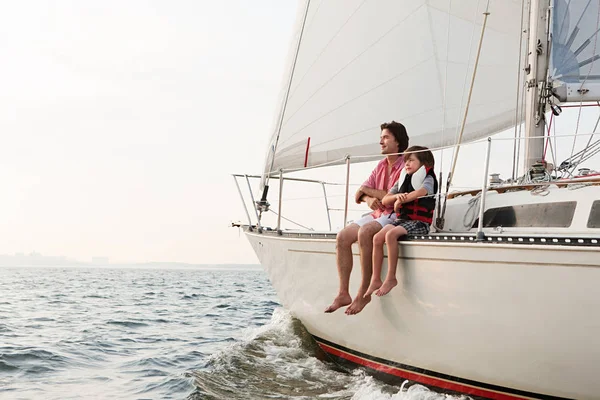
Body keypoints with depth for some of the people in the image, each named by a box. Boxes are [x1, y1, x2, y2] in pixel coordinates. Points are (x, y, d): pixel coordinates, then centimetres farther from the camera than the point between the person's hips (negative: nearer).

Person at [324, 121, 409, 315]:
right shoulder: (381, 166, 17)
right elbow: (359, 195, 14)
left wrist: (367, 190, -6)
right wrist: (369, 199, -11)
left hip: (397, 216, -8)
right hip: (378, 213, 8)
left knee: (364, 232, -34)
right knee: (342, 237, -12)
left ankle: (364, 293, -27)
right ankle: (343, 294, -13)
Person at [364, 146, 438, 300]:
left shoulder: (428, 179, 1)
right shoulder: (403, 180, 20)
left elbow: (420, 192, -23)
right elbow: (385, 200, 14)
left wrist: (399, 201, -12)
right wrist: (397, 196, -8)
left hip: (419, 222, -6)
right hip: (401, 219, 6)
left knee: (390, 234, -31)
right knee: (377, 238, -18)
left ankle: (391, 277, -24)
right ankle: (375, 280, -14)